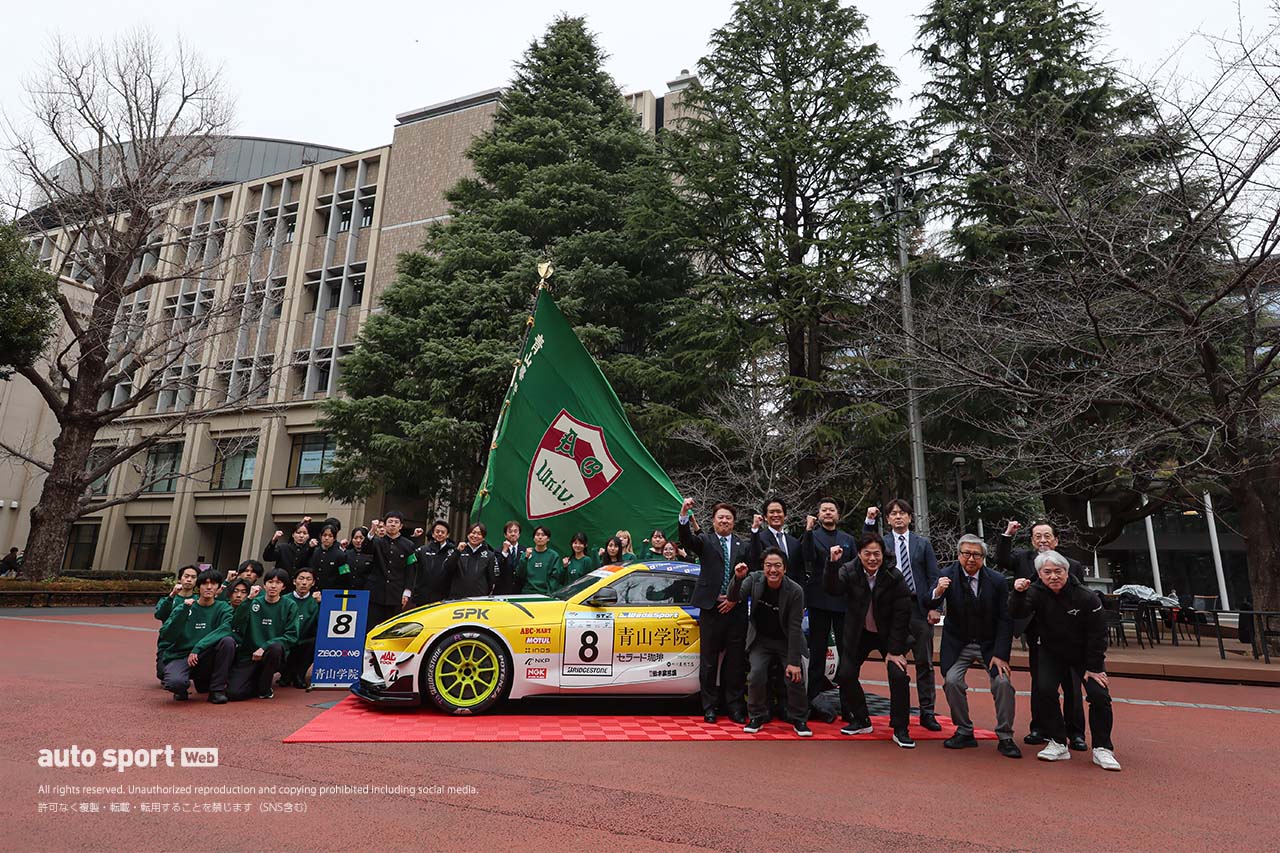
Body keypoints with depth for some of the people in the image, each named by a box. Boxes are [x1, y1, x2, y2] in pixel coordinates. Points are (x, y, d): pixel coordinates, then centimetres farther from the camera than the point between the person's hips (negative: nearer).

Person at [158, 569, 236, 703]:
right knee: (175, 683, -34)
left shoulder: (223, 608, 1)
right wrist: (183, 610, -20)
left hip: (205, 659, 1)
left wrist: (198, 647, -27)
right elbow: (166, 636, -11)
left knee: (228, 640, -28)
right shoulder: (183, 608, 2)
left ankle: (217, 689, -12)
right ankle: (183, 687, 7)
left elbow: (226, 628, -19)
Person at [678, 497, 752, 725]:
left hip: (736, 609, 2)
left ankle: (735, 706, 19)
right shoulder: (705, 541, 4)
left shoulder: (744, 546, 11)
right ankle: (709, 706, 16)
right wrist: (684, 515, -33)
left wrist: (735, 598, -4)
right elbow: (687, 540, -16)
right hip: (711, 608, -2)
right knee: (709, 660, 5)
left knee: (736, 660, 7)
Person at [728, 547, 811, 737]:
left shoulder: (795, 591, -20)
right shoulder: (755, 579, -12)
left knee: (795, 677, -14)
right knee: (756, 675, -17)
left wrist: (793, 661, -20)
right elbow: (733, 598, -20)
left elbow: (794, 628, -19)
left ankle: (799, 720, 10)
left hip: (786, 641, -1)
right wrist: (738, 578, -40)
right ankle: (756, 718, 4)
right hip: (761, 640, 1)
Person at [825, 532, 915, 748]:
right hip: (859, 633, 2)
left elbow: (901, 615, -14)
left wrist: (894, 650, -15)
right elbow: (832, 588, -31)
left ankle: (900, 730, 2)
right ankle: (862, 721, 19)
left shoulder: (894, 577, -18)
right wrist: (832, 563, -46)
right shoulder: (849, 571, -14)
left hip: (889, 634, -2)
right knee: (845, 675, -4)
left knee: (899, 676, -16)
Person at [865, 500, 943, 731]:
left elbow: (933, 578, 6)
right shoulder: (882, 543, 8)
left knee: (924, 662, 4)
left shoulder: (923, 544, 9)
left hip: (919, 608, 1)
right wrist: (869, 521, -22)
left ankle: (927, 712, 13)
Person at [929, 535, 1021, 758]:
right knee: (951, 681, -15)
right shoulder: (947, 575, -13)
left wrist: (1000, 653, -14)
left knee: (1003, 683, -15)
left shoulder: (997, 580, -12)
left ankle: (1005, 738, 4)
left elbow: (1005, 620, -8)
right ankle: (964, 732, 5)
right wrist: (936, 594, -45)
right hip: (958, 643, 0)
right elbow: (929, 606, -22)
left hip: (990, 643, 0)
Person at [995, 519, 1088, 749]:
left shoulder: (1073, 566, -1)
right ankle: (1039, 728, 23)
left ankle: (1075, 732, 19)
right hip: (1036, 631, 1)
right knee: (1039, 682, 11)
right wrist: (1008, 535, -21)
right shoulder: (1024, 558, 4)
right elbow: (1002, 561, -12)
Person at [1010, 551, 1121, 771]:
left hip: (1085, 654, -1)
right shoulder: (1037, 592, -14)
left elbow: (1097, 634, -14)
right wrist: (1018, 594, -48)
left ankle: (1102, 749, 4)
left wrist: (1093, 667, -13)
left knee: (1099, 695, -15)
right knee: (1044, 690, -18)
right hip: (1052, 653, 1)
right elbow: (1017, 614, -29)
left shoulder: (1087, 597, -20)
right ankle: (1058, 744, -3)